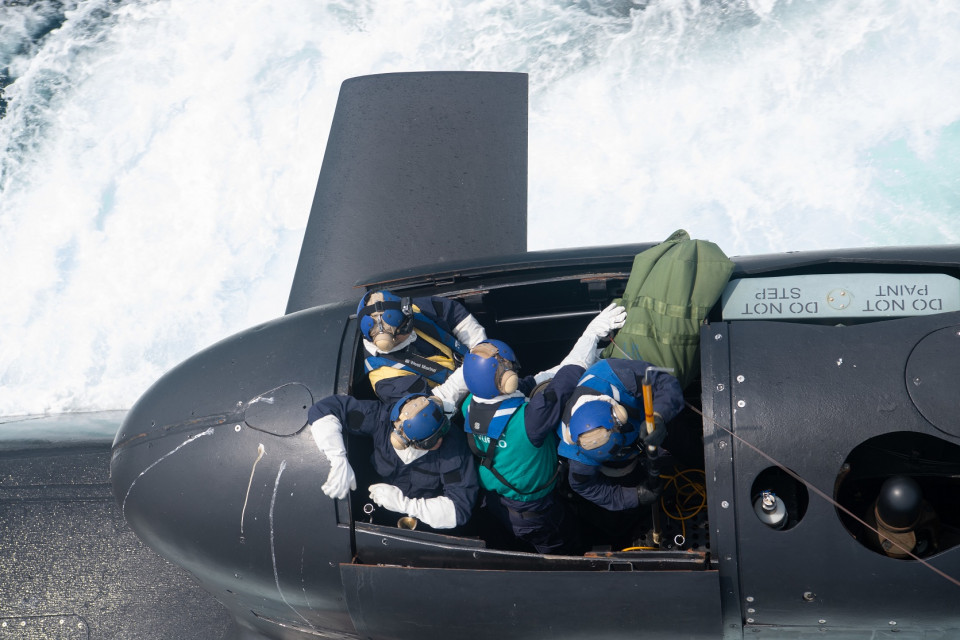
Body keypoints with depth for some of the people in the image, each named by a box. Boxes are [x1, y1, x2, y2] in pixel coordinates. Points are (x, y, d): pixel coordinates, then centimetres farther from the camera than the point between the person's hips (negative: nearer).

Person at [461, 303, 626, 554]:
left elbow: (526, 384, -7)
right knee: (565, 552, 24)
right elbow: (568, 376, -32)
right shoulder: (528, 420, -43)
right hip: (531, 512, -5)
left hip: (491, 500, 5)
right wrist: (593, 333, -22)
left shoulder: (470, 406, -22)